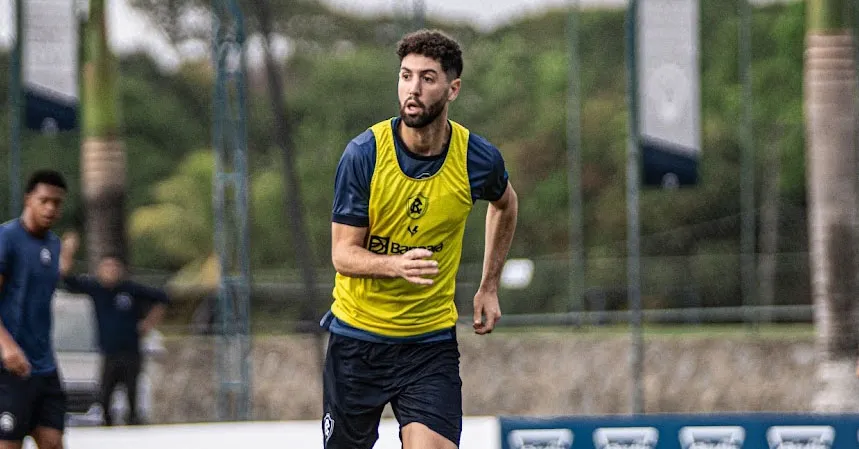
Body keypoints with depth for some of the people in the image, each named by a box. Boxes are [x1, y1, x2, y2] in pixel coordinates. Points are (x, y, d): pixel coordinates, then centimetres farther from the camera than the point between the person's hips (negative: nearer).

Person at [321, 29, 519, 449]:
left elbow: (505, 204, 17)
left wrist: (489, 288, 16)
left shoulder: (478, 159, -8)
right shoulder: (363, 154, -14)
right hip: (356, 333, 0)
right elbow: (343, 253, -12)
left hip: (431, 339, 0)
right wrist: (397, 264, -32)